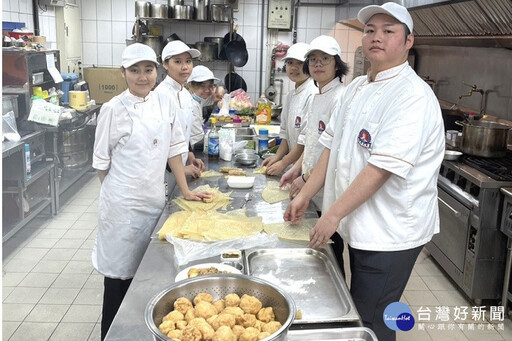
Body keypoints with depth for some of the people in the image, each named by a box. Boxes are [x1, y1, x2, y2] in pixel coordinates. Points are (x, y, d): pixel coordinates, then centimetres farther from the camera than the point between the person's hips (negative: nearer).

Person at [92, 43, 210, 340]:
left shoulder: (164, 103, 3)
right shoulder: (114, 109, -10)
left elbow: (173, 149, 9)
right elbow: (102, 161, -3)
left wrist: (186, 190, 8)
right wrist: (120, 191, 5)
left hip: (154, 199, 5)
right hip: (122, 203, -4)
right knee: (120, 273, 6)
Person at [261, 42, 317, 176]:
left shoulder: (313, 94, -16)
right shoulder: (291, 96, 11)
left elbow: (308, 139, -20)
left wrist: (283, 163, -14)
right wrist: (277, 157, 6)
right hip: (295, 165, 7)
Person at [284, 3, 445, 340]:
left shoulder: (413, 95, -18)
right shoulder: (358, 87, 9)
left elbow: (381, 168, -25)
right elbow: (333, 146, 11)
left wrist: (333, 215, -22)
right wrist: (305, 195, 6)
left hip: (389, 234, -8)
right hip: (361, 225, 8)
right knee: (356, 314, 21)